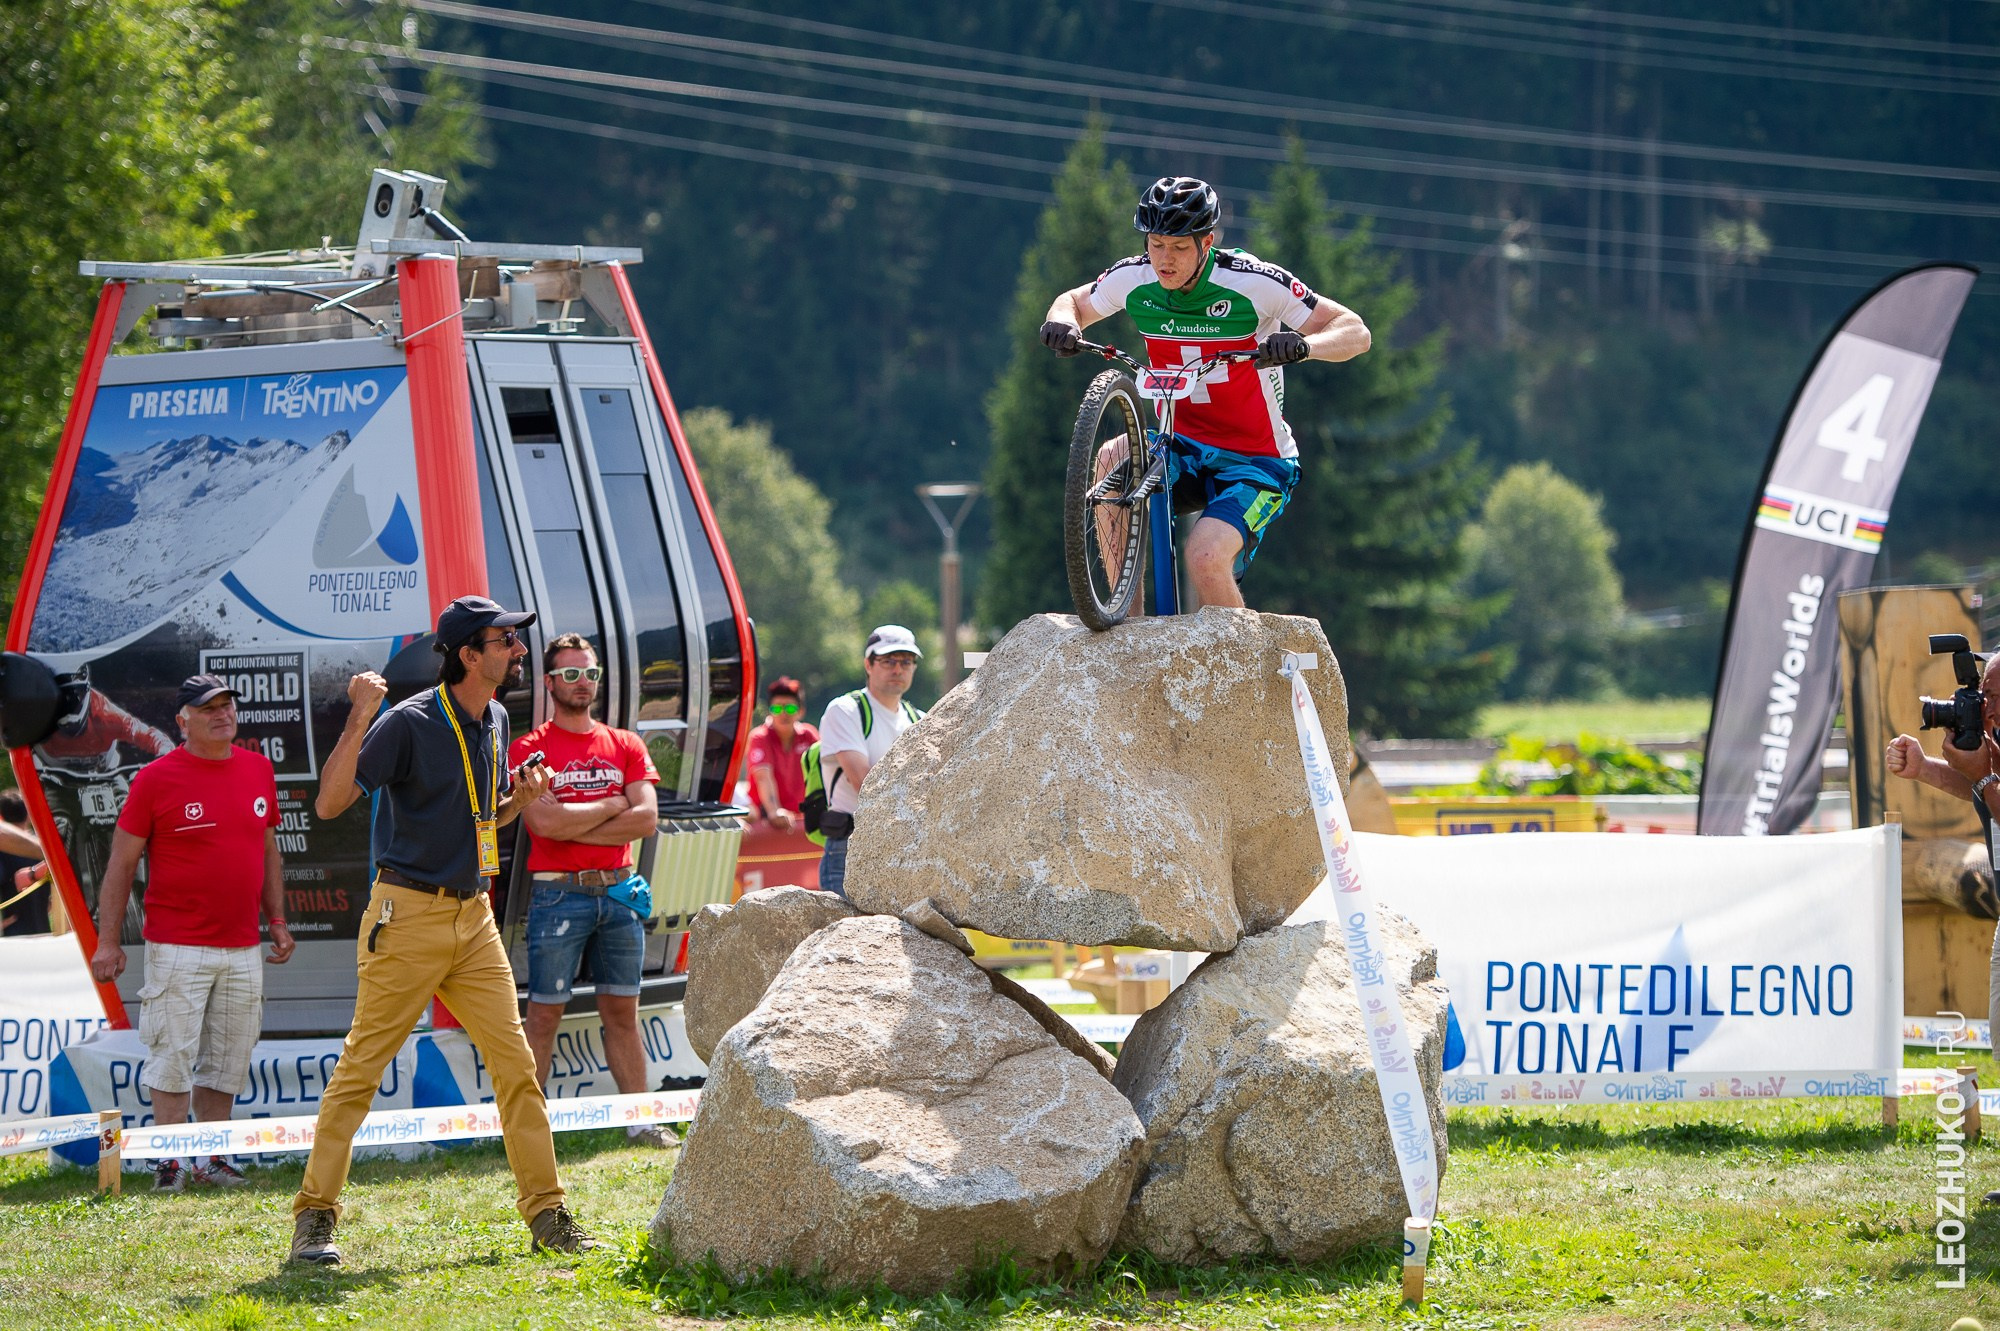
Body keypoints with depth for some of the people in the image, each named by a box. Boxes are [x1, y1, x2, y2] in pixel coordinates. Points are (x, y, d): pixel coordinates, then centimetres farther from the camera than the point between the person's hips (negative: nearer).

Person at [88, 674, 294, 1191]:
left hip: (243, 949, 5)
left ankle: (210, 1161, 15)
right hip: (177, 949, -5)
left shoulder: (259, 770, 10)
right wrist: (108, 942, -6)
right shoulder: (156, 778, -5)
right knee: (173, 1057, -7)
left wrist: (278, 920, 17)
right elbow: (121, 865, -2)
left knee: (228, 1061, 7)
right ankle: (170, 1163, -1)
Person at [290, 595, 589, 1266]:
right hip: (408, 915, -7)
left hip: (474, 914, 7)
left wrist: (519, 799, 3)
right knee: (361, 1066, -5)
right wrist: (359, 719, -27)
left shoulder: (495, 722, 11)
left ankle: (546, 1212, 9)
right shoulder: (409, 722, -13)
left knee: (515, 1064, 4)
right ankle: (314, 1216, -1)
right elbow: (330, 803, -18)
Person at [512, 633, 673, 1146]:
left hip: (618, 892, 4)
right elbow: (543, 823, -15)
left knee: (622, 1012, 8)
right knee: (545, 1013, -2)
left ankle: (641, 1119, 9)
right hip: (558, 895, -4)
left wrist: (574, 826, -8)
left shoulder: (626, 746, 12)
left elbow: (647, 819, -1)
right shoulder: (529, 749, 0)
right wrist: (613, 805, -5)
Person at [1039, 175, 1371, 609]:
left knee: (1205, 557, -28)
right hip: (1183, 448, 4)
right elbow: (1075, 303, 13)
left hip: (1256, 462, -4)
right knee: (1113, 460, -27)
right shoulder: (1133, 279, -8)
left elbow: (1355, 332, -16)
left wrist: (1304, 345, -39)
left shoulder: (1253, 283, -19)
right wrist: (1063, 324, -12)